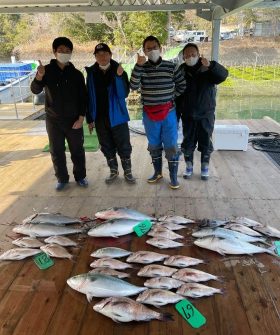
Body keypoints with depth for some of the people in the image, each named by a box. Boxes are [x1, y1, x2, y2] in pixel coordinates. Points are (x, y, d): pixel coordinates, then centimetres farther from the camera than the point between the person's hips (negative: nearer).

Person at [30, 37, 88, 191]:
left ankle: (80, 176, 25)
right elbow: (35, 90, -10)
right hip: (53, 120, 1)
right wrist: (39, 77, -30)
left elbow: (83, 97, 0)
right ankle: (62, 178, 23)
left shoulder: (76, 74, 0)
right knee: (57, 151, 8)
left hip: (73, 120, 0)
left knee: (77, 150, 8)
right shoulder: (47, 70, -1)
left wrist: (81, 117, -8)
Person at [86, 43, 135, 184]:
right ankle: (113, 171, 30)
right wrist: (90, 119, 1)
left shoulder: (118, 70, -6)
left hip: (117, 116, -2)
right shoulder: (91, 73, 1)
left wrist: (120, 77, -27)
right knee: (107, 147, 14)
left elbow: (124, 93, -12)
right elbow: (89, 96, 3)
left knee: (124, 146, 5)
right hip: (100, 118, 3)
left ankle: (127, 172, 21)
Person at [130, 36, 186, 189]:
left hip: (168, 112, -1)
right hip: (149, 113, 2)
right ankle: (157, 172, 30)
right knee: (154, 145, 13)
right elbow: (133, 86, -16)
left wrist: (170, 97, 3)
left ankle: (173, 177, 12)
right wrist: (138, 65, -22)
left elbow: (182, 85, 8)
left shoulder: (170, 66, -1)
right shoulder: (141, 68, 1)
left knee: (171, 145, 1)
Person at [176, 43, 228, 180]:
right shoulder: (181, 71, -1)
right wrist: (176, 114, 0)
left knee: (206, 142, 8)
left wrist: (210, 65, -42)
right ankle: (189, 166, 26)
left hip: (206, 114, -1)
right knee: (188, 142, 9)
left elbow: (223, 75, -24)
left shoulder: (208, 69, -6)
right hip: (188, 115, 1)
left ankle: (205, 167, 25)